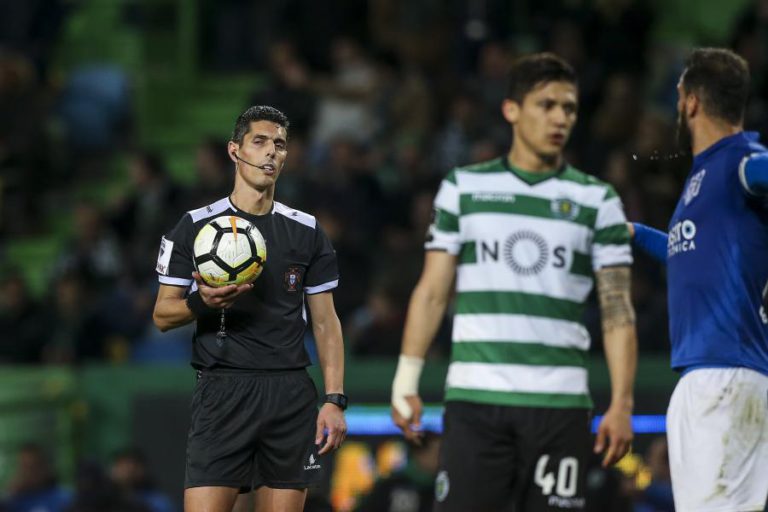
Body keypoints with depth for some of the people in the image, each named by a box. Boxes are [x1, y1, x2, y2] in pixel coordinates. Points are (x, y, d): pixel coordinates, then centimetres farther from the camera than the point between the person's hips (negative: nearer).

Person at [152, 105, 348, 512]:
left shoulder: (307, 232, 11)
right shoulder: (194, 227, 4)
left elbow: (325, 322, 11)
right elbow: (162, 315, 6)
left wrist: (334, 400, 1)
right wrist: (202, 302, -16)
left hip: (291, 396, 3)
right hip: (221, 391, -3)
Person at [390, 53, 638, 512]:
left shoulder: (598, 201, 6)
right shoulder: (463, 188, 9)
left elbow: (618, 310, 3)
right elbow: (432, 291, 9)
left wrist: (621, 405, -6)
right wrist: (406, 380, 1)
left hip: (560, 403, 0)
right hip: (474, 399, 0)